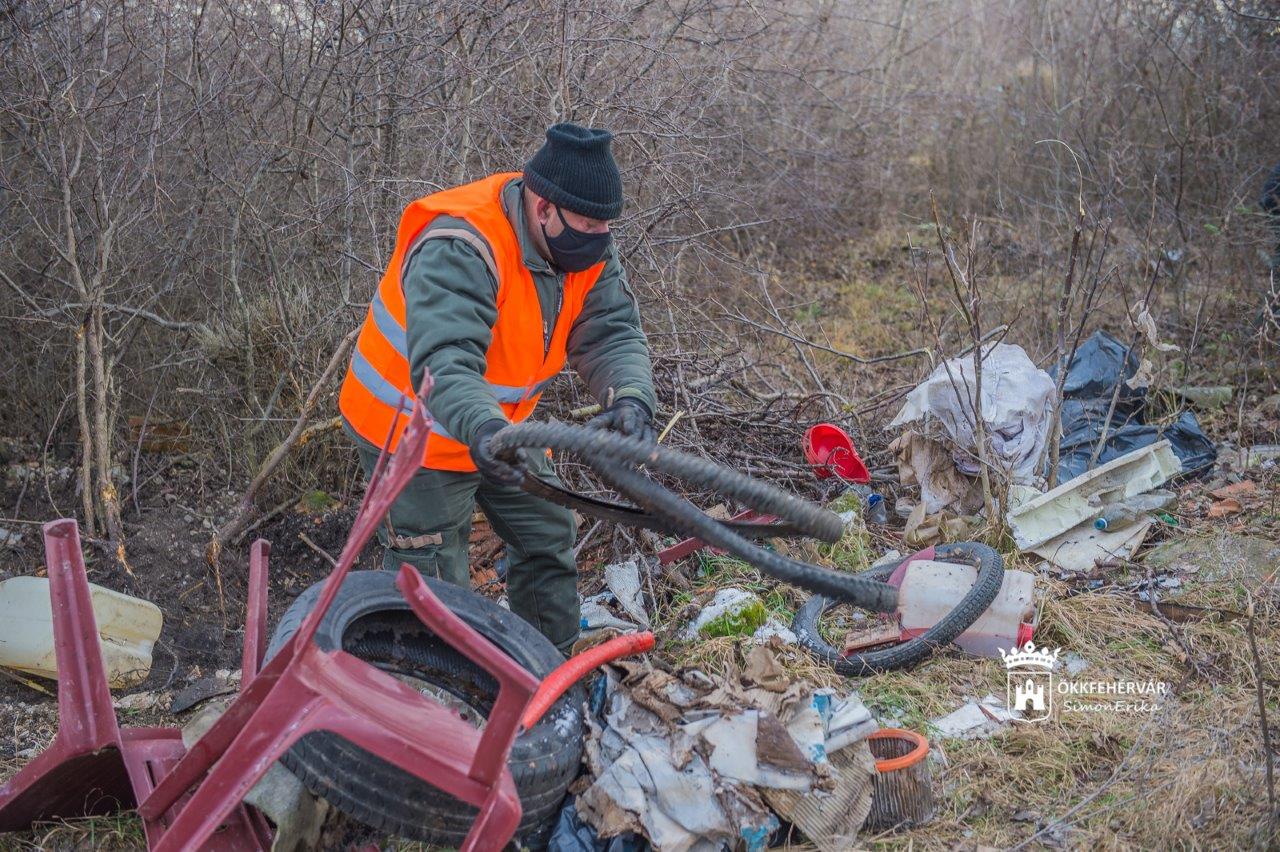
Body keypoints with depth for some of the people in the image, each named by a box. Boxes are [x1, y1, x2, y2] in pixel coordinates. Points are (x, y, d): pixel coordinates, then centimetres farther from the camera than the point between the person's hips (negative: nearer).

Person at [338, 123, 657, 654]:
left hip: (500, 425, 8)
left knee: (549, 539, 17)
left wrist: (630, 398, -38)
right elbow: (443, 362, -47)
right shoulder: (459, 248, -34)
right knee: (434, 586, -1)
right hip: (413, 430, -8)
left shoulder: (584, 244, -10)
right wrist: (482, 428, -66)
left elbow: (611, 333, -16)